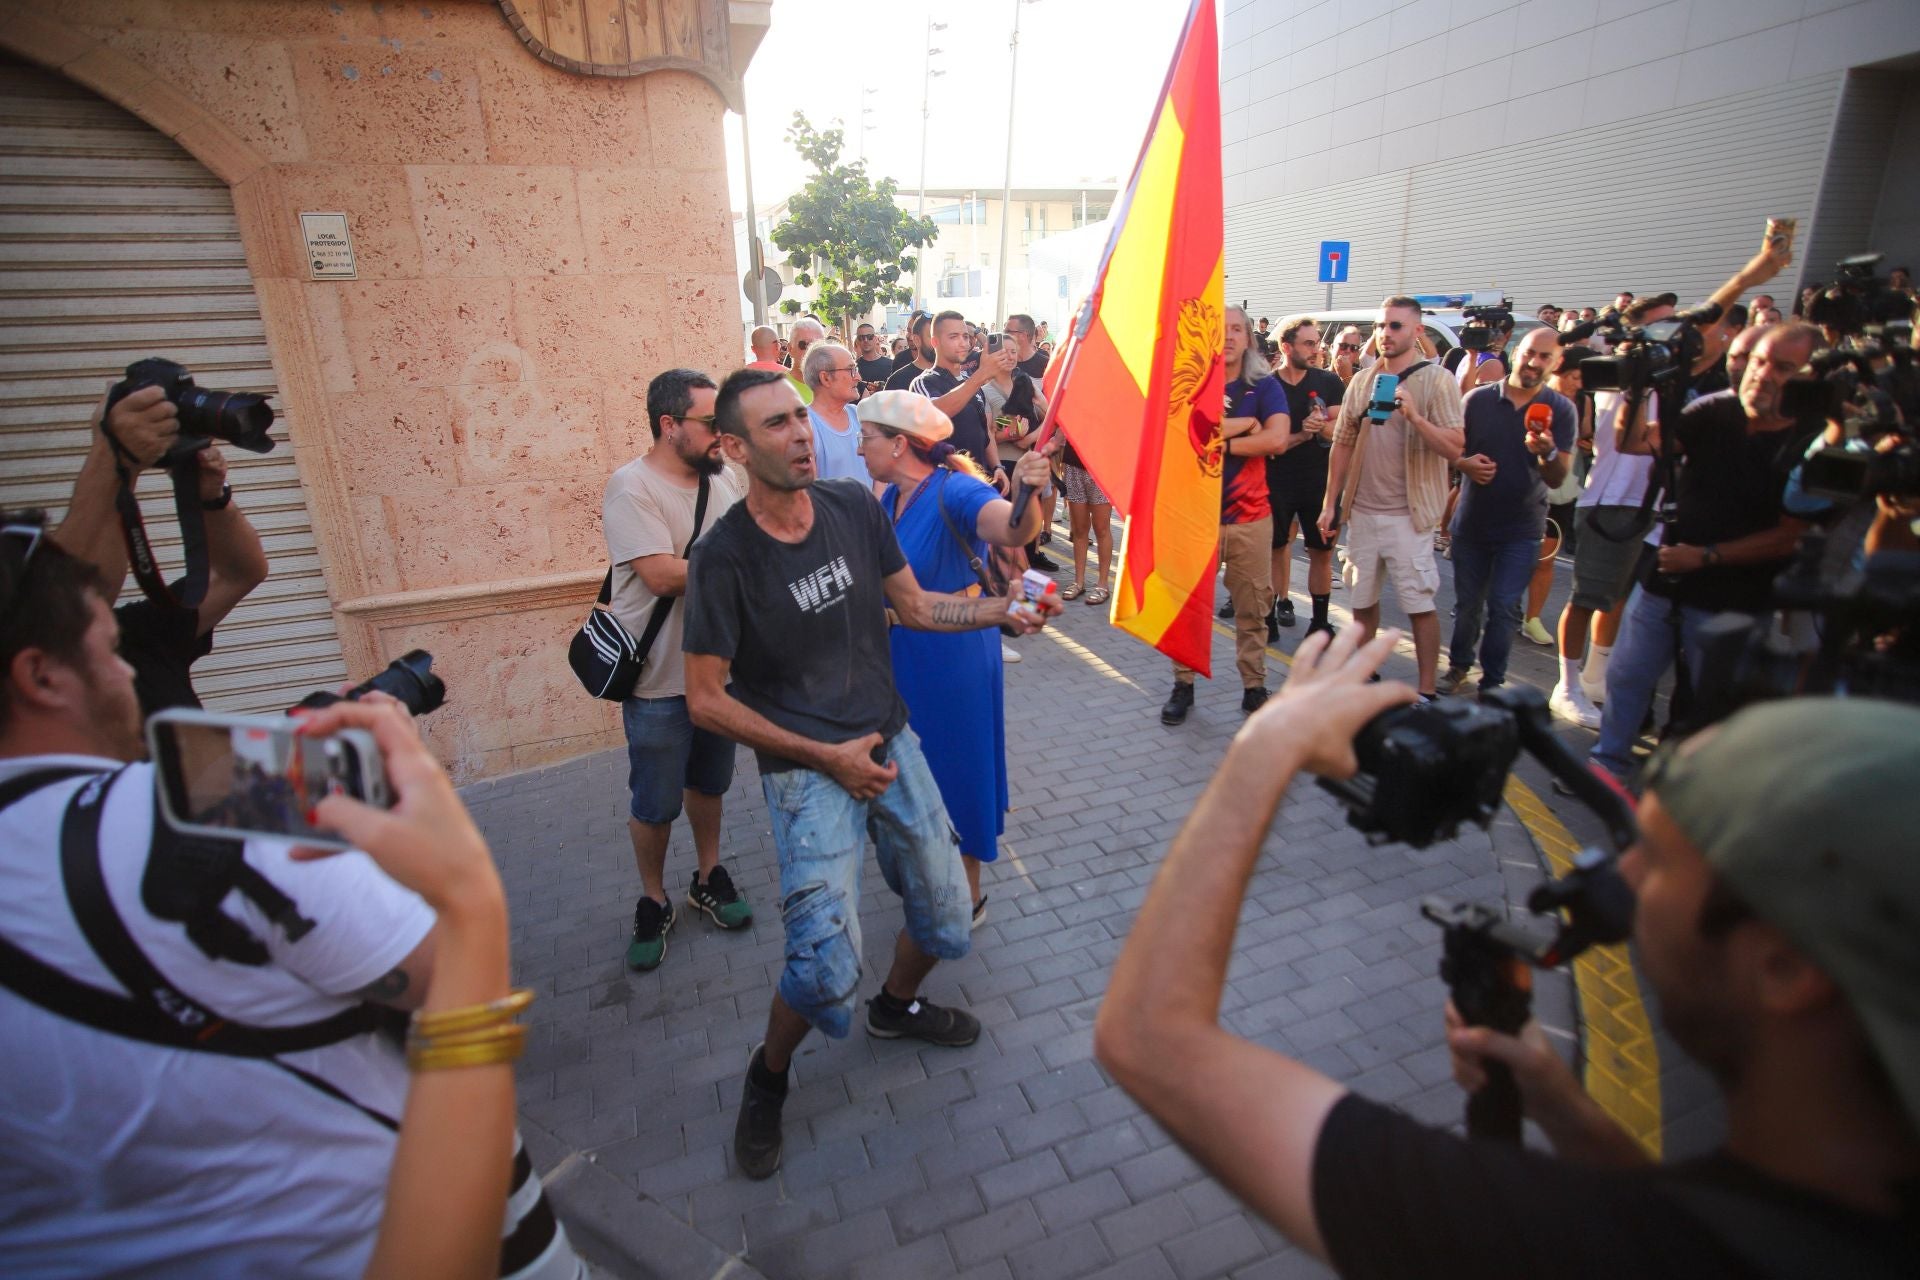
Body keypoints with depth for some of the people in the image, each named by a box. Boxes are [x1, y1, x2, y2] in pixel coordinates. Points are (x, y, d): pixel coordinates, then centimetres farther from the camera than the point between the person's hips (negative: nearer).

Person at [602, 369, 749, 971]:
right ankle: (653, 902, 32)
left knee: (708, 783, 22)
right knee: (654, 804, 9)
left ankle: (708, 878, 42)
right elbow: (663, 575, -27)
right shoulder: (631, 487, -17)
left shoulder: (719, 478, 3)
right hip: (660, 679, -6)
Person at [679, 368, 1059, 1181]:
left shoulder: (853, 506, -2)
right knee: (826, 970, -14)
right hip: (808, 771, -5)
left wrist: (1000, 610, -6)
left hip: (891, 742, 5)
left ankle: (897, 1005, 47)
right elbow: (706, 700, -12)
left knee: (946, 922, 13)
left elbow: (913, 605, 9)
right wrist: (826, 756, -14)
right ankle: (768, 1078, 21)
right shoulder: (724, 558, -16)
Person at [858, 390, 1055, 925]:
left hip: (951, 655, -8)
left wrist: (1028, 493, -62)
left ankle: (968, 896, 29)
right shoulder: (890, 498, 1)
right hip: (901, 655, 8)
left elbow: (1010, 529, -43)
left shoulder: (954, 491, -23)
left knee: (954, 765, 8)